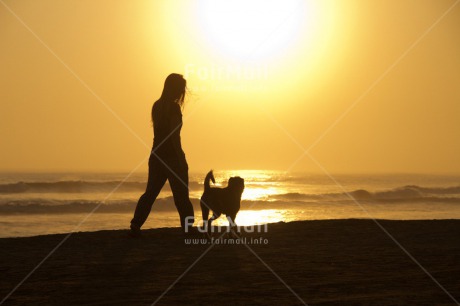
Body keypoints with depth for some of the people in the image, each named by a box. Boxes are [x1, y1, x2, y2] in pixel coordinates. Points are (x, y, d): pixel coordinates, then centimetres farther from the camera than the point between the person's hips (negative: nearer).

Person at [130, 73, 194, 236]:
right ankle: (188, 228, 7)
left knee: (150, 192, 9)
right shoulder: (174, 108, -14)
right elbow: (174, 136, -19)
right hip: (172, 157, -7)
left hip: (157, 156, 7)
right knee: (181, 196, 2)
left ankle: (135, 227, 3)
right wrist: (181, 160, -15)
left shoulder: (157, 105, 9)